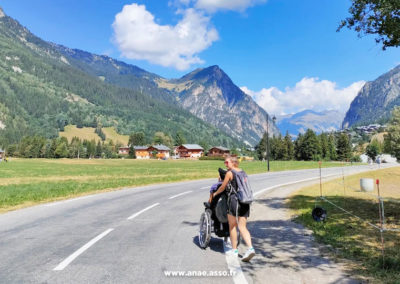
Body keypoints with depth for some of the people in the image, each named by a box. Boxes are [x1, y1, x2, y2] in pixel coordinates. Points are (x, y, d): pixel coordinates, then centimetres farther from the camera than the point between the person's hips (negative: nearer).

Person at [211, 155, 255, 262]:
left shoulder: (229, 173, -5)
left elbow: (223, 187, 3)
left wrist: (215, 193, 21)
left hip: (234, 200, -6)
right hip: (245, 202, 6)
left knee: (232, 226, 9)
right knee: (243, 227, 7)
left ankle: (234, 250, 16)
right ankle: (250, 248, -9)